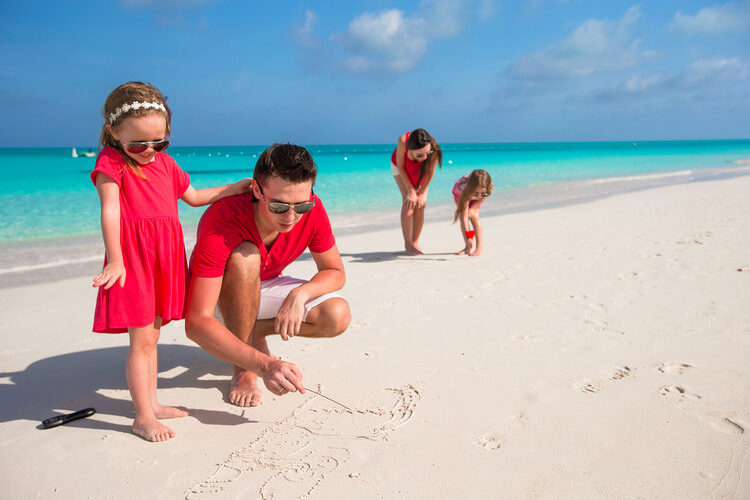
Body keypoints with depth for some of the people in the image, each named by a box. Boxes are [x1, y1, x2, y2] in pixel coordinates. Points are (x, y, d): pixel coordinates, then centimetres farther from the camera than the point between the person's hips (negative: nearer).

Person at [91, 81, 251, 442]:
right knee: (142, 340, -4)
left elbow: (193, 196, 25)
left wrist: (233, 189, 19)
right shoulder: (111, 162, -6)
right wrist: (115, 261, -25)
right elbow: (110, 212, -16)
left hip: (166, 257, 7)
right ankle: (143, 417, 7)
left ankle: (151, 404, 27)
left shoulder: (165, 162, 14)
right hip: (133, 259, -6)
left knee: (152, 335, 15)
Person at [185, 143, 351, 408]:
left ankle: (252, 332, 4)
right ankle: (243, 370, -20)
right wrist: (264, 364, -53)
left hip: (263, 288, 4)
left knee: (338, 315, -20)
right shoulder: (220, 226, -38)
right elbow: (195, 323, -42)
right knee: (245, 257, -38)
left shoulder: (311, 210, -25)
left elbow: (335, 272, -10)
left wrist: (300, 293, -31)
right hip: (219, 295, -4)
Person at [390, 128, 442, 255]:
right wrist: (411, 191, -24)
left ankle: (415, 242, 6)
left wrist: (422, 193, -14)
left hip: (420, 170, 2)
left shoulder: (434, 151, -40)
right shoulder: (402, 142, -43)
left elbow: (430, 173, -20)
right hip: (400, 167, -1)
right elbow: (400, 167, -25)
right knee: (409, 201, -17)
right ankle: (408, 243, -11)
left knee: (420, 205, -7)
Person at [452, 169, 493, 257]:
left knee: (474, 216, -19)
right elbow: (464, 215, -46)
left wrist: (472, 209, -27)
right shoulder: (466, 190, -46)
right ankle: (468, 247, -7)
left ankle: (479, 247, -16)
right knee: (462, 218, -17)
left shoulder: (489, 188, -39)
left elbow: (481, 199, -13)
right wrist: (467, 236, -52)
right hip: (459, 192, -1)